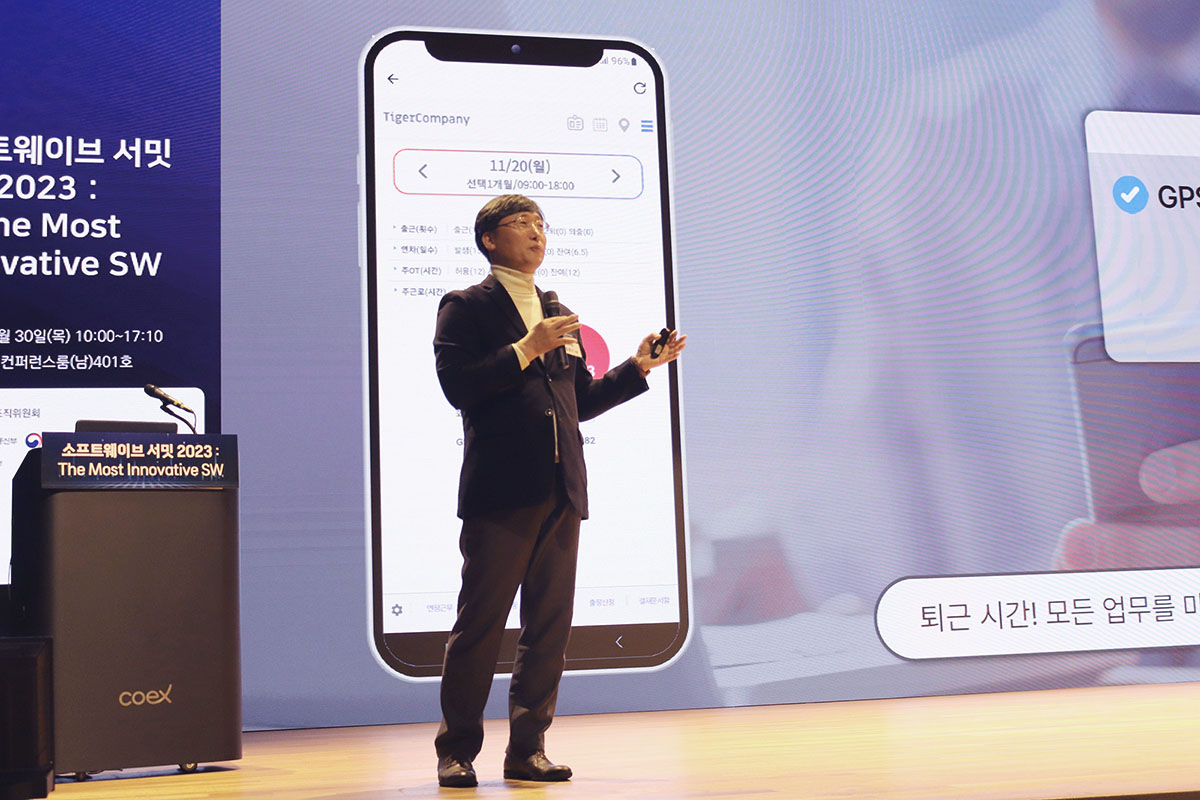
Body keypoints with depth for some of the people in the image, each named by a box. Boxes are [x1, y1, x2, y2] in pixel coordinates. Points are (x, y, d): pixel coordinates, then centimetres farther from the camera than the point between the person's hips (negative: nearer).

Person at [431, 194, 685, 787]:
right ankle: (456, 753, 8)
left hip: (561, 493, 6)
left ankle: (528, 749, 14)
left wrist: (638, 367, 14)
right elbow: (458, 387, -11)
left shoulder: (560, 316, 23)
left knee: (550, 626, 6)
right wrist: (527, 348, -14)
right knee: (479, 625, -2)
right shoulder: (466, 307, 3)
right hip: (500, 492, -6)